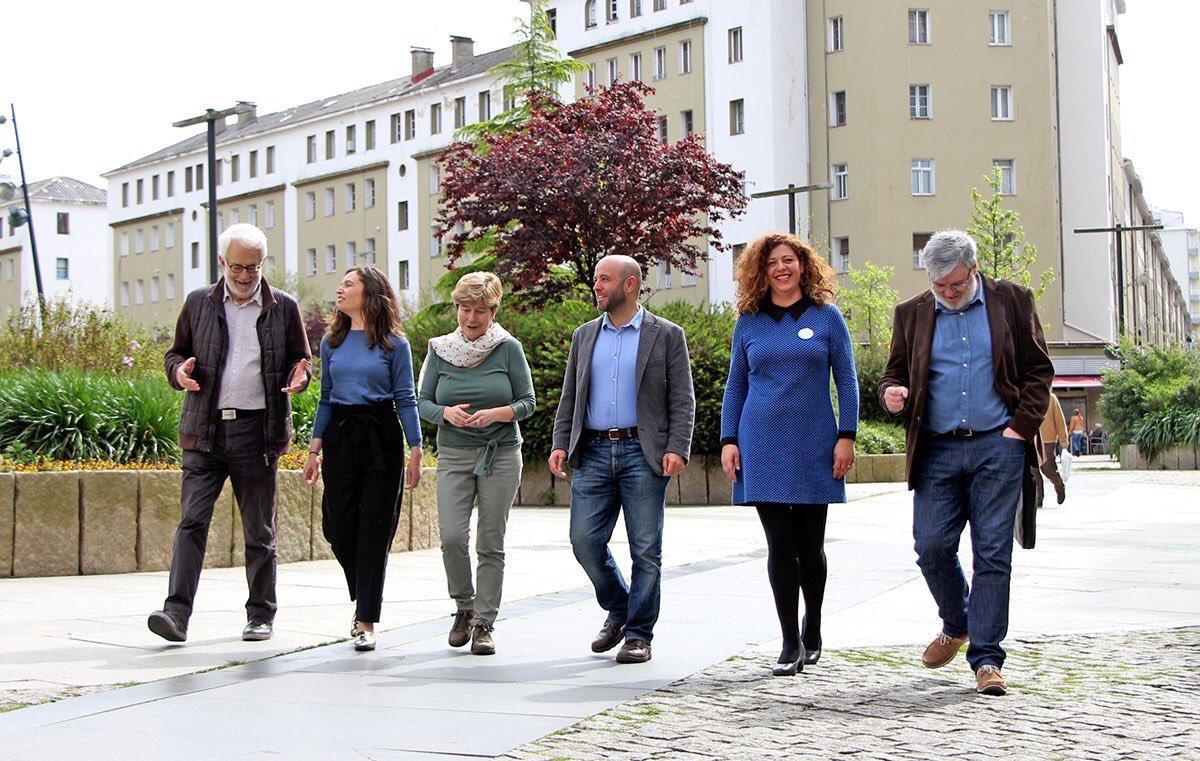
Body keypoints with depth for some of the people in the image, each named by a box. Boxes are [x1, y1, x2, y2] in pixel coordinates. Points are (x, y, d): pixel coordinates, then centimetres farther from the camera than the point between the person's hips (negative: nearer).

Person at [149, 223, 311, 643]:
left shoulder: (283, 307, 7)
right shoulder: (198, 303, 9)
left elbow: (299, 358, 14)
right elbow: (175, 354, 16)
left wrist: (298, 376, -9)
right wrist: (180, 371, -8)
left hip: (256, 430, 0)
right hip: (204, 429, 0)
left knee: (259, 528, 7)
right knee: (192, 519, -10)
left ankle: (261, 614, 18)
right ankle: (176, 612, -14)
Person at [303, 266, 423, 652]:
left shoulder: (394, 344, 0)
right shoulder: (331, 342, 11)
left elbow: (406, 400, 0)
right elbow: (325, 399, 15)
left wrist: (415, 451, -5)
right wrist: (315, 449, 10)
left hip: (382, 437, -4)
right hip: (339, 438, 4)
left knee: (374, 530, -3)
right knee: (339, 528, 3)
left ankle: (366, 622, 1)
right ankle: (364, 596, 29)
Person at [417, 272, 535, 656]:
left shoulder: (508, 348, -1)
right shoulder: (440, 350, 4)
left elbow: (528, 401, 1)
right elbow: (422, 402, 7)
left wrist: (497, 414, -17)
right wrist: (446, 413, -14)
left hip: (501, 455, -1)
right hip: (454, 455, 1)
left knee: (491, 544, 0)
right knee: (452, 536, -11)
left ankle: (484, 624, 9)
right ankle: (464, 607, 14)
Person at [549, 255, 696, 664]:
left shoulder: (666, 335, 3)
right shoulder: (584, 335, 15)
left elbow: (683, 400, -1)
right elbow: (569, 397, 16)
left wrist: (677, 449, -13)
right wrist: (560, 444, 3)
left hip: (643, 453, -4)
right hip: (594, 452, 4)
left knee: (645, 550, -1)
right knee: (585, 541, -2)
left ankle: (638, 634, 9)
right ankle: (618, 609, 22)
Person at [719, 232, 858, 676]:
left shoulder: (826, 317, 3)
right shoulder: (749, 323, 8)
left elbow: (846, 380, 4)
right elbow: (735, 386, 12)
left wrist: (846, 436, -4)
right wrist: (728, 440, 3)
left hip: (814, 448, -1)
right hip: (763, 449, 1)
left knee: (810, 546, 7)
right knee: (780, 545, -3)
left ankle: (812, 634, 26)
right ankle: (790, 644, 2)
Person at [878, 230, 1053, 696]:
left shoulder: (1012, 301, 7)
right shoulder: (911, 314, 12)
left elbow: (1039, 371, 7)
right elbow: (895, 372, 16)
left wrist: (1021, 426, -4)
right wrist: (891, 393, -8)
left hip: (998, 447, -2)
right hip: (937, 451, 2)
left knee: (992, 551, -4)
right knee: (932, 547, -4)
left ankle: (986, 656, 2)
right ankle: (956, 626, 24)